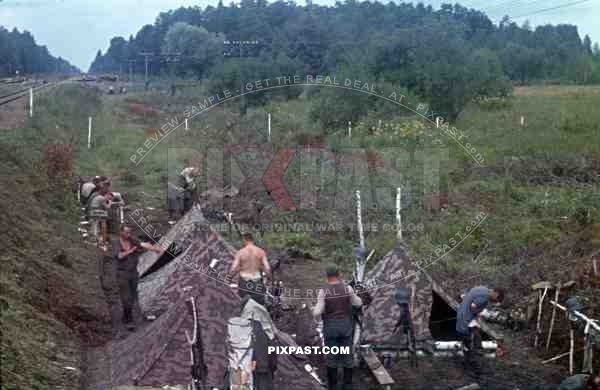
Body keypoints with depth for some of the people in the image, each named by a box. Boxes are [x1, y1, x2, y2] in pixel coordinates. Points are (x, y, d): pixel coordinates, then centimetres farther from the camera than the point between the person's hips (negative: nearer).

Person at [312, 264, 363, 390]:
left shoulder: (323, 290, -12)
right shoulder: (347, 288, -6)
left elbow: (318, 312, -14)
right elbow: (358, 303, 7)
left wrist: (313, 310, 9)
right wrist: (356, 297, 28)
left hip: (330, 326, -1)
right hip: (345, 324, 2)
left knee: (331, 357, 8)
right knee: (347, 356, 10)